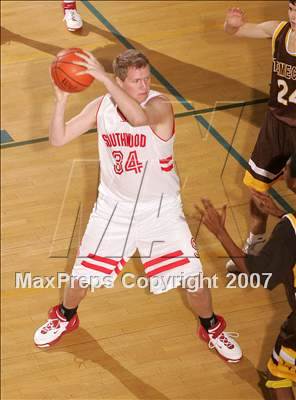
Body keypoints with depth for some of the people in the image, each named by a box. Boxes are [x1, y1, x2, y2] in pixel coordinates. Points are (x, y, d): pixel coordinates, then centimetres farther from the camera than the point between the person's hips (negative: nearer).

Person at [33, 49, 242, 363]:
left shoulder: (160, 105, -23)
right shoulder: (101, 106, -9)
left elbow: (139, 117, -48)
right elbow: (57, 139, -12)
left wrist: (103, 78, -52)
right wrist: (61, 100, -28)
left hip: (160, 208, -3)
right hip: (115, 205, 3)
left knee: (193, 281, 0)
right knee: (82, 275, 11)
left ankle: (212, 328, 30)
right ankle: (64, 319, 44)